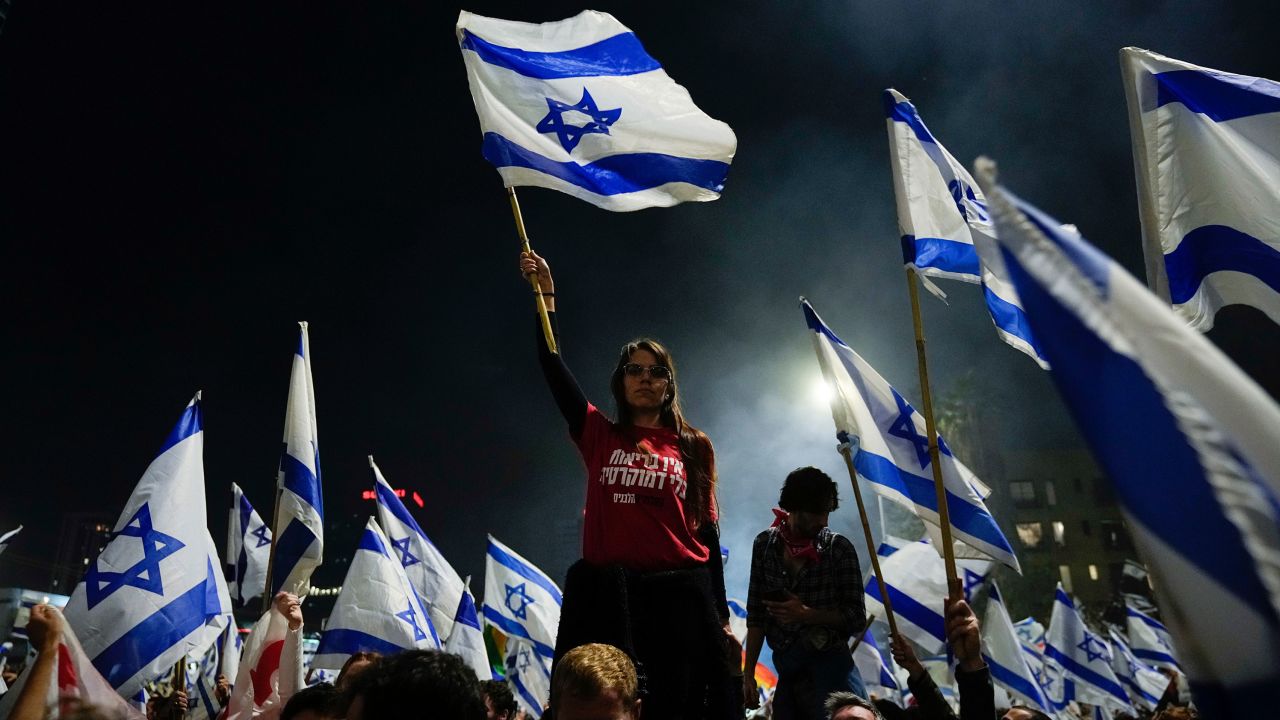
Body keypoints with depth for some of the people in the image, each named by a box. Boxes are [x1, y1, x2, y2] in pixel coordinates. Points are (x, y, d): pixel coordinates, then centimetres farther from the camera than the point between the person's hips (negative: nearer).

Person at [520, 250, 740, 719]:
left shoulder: (694, 446, 8)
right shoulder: (598, 435, 7)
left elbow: (707, 532, 9)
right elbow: (554, 370, -3)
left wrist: (720, 615, 7)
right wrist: (546, 295, -9)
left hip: (681, 594, 1)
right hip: (607, 594, 0)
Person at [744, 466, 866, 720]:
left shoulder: (839, 548, -6)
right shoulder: (765, 545, 1)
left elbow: (857, 618, -3)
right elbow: (757, 615, 6)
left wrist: (806, 614, -17)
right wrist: (748, 674, 3)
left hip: (831, 668, -2)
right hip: (787, 671, 3)